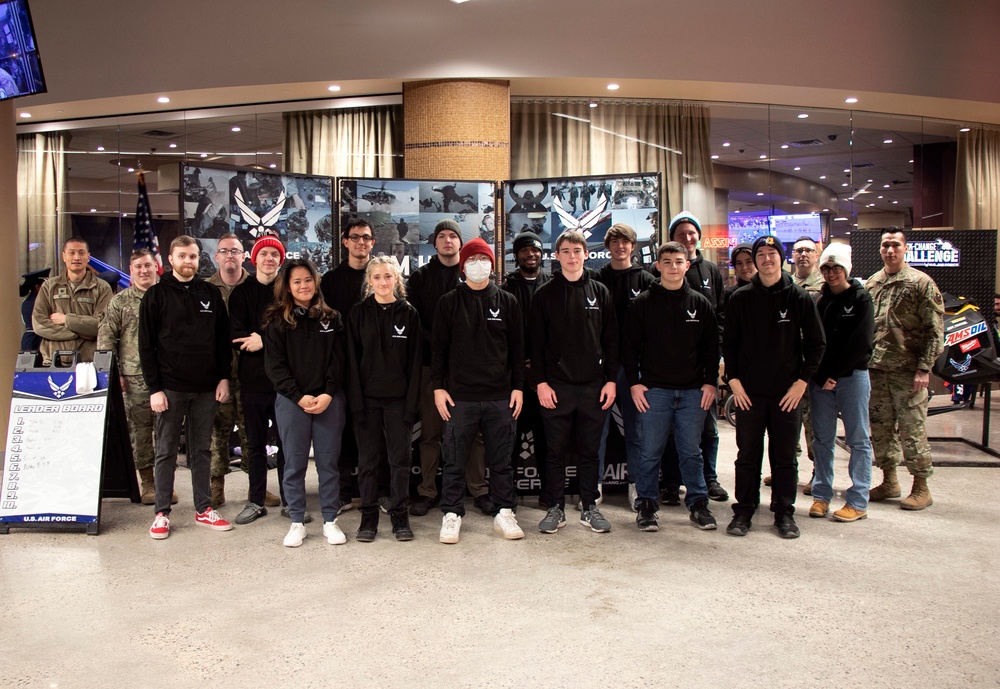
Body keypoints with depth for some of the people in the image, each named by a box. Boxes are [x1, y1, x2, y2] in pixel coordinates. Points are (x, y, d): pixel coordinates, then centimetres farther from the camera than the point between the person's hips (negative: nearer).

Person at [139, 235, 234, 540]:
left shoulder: (211, 294, 8)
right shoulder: (156, 295, 0)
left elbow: (223, 339, 10)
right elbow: (146, 346, -2)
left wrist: (223, 378, 1)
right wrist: (154, 388, -9)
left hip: (206, 388, 3)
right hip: (170, 387, -2)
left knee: (202, 450, 10)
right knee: (166, 452, 5)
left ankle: (204, 509, 18)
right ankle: (162, 513, 13)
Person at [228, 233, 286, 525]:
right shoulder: (241, 292, 8)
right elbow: (236, 334, -2)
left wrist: (263, 340, -16)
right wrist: (255, 340, -18)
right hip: (252, 378, 2)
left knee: (288, 442, 4)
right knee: (255, 443, 11)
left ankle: (289, 500, 15)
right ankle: (256, 501, 22)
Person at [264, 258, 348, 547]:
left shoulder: (331, 319, 8)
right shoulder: (276, 322, 3)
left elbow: (338, 360, 3)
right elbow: (275, 365, -3)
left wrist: (328, 395, -10)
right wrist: (299, 397, -12)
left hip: (329, 401, 1)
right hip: (291, 401, -1)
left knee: (328, 462, 5)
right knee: (294, 464, 5)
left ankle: (330, 520, 15)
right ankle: (296, 522, 16)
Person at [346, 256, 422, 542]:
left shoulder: (409, 314, 3)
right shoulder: (358, 314, 2)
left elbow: (414, 360, 1)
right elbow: (352, 360, -1)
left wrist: (412, 401, -6)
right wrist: (356, 401, -9)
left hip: (398, 398, 0)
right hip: (367, 398, 0)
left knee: (400, 459, 4)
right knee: (368, 459, 6)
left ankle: (399, 515, 16)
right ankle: (369, 516, 16)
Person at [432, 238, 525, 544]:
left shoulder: (507, 301, 8)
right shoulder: (449, 302, 4)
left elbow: (517, 348, 9)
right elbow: (438, 347, 4)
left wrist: (518, 387, 4)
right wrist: (438, 387, -3)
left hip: (500, 396, 1)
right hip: (459, 395, -1)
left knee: (501, 459, 9)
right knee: (454, 460, 3)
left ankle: (504, 513, 20)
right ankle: (452, 514, 15)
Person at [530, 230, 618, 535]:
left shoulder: (600, 292, 8)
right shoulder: (545, 294, 3)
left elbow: (611, 339, 8)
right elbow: (536, 342, 1)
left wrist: (611, 379, 1)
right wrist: (541, 381, -7)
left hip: (593, 386, 2)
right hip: (556, 386, -1)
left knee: (589, 451, 9)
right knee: (557, 452, 4)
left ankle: (589, 507, 20)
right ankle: (556, 508, 15)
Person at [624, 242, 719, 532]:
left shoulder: (700, 303, 8)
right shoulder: (643, 303, 1)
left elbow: (711, 346, 11)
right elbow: (630, 345, 1)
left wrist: (710, 381, 3)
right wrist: (634, 383, -5)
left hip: (693, 391, 2)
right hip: (653, 389, -2)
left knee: (692, 451, 9)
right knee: (649, 452, 3)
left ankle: (698, 503, 20)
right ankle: (646, 505, 14)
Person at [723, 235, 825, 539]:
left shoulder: (799, 298, 1)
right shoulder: (741, 298, 3)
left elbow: (816, 343, 3)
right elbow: (728, 343, 6)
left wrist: (801, 381, -4)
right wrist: (734, 380, -3)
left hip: (787, 393, 0)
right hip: (748, 392, 1)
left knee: (785, 457, 7)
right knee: (747, 456, 7)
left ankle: (784, 513, 19)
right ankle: (744, 511, 17)